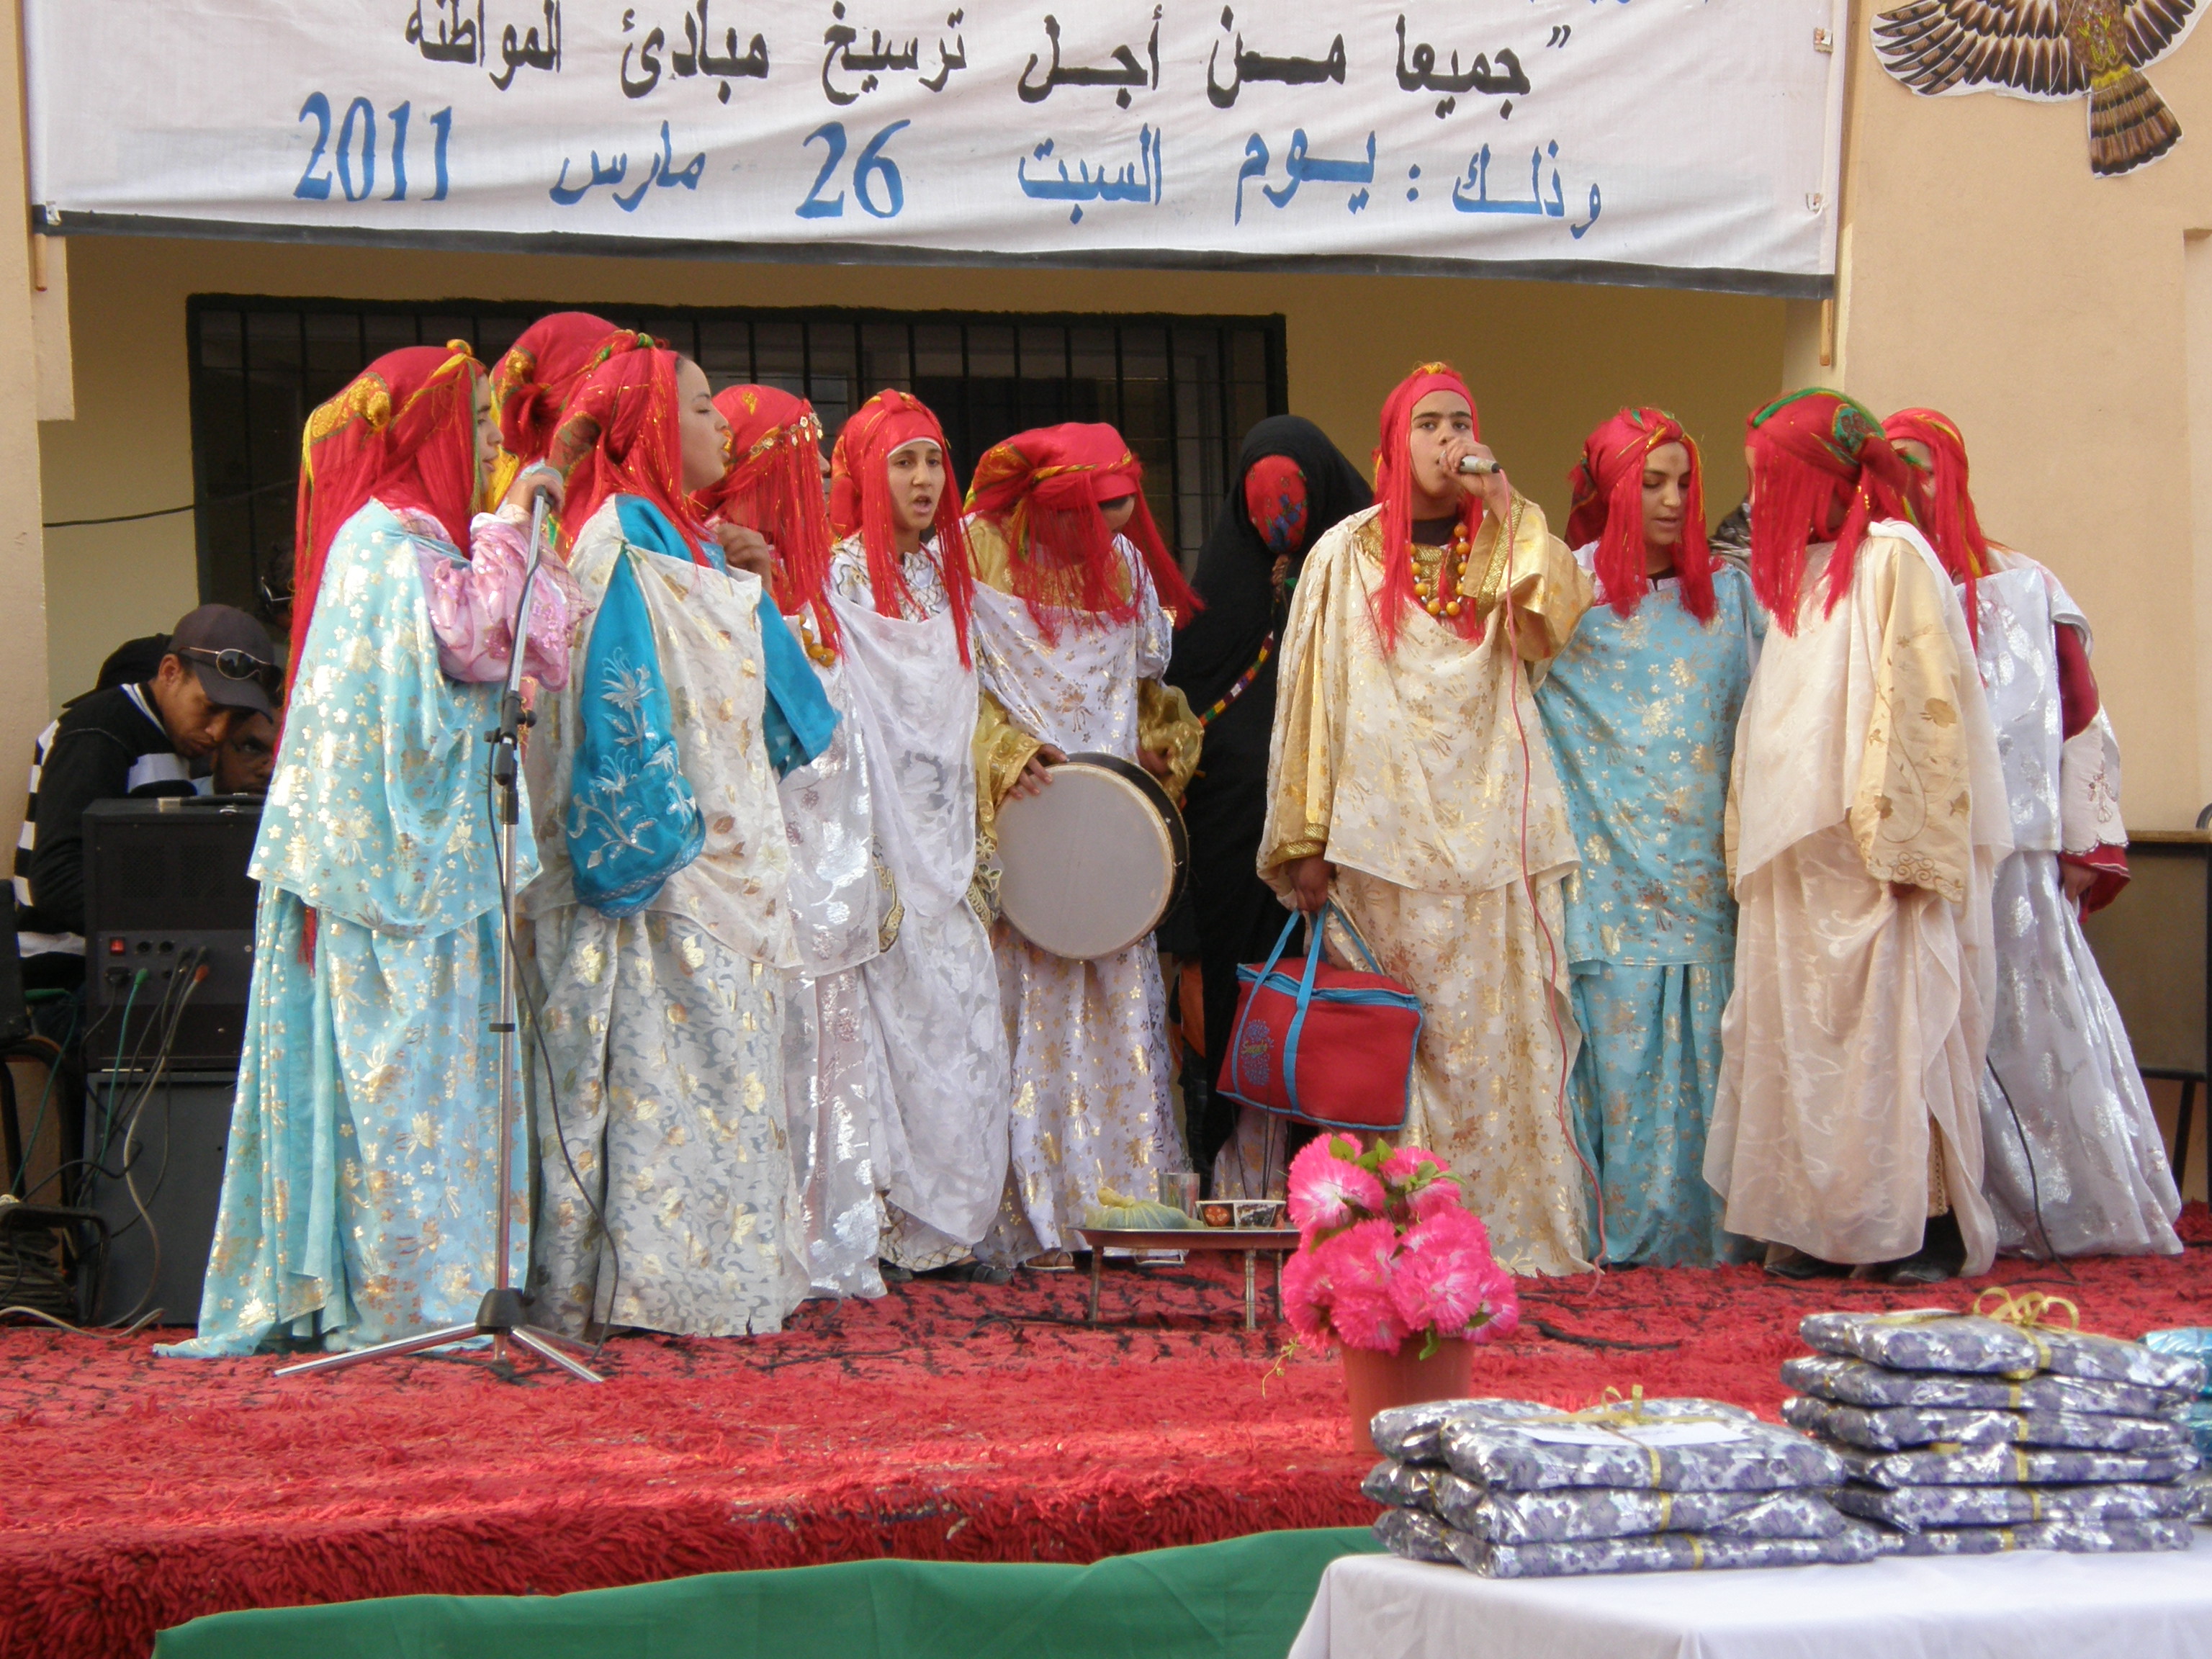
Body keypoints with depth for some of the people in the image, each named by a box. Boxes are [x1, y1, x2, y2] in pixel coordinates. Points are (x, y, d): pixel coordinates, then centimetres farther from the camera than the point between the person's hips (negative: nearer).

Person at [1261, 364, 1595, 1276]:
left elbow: (1559, 615, -10)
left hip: (1492, 836, 2)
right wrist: (1305, 841, -2)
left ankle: (1515, 1226, 1)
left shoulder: (1501, 548, 12)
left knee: (1502, 1030, -2)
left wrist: (1507, 507, -11)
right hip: (1388, 839, -2)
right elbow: (1313, 695, 3)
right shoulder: (1348, 556, 6)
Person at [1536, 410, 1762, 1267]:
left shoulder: (1728, 594, 12)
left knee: (1697, 1047, 2)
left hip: (1701, 866, 3)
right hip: (1611, 867, -3)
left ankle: (1689, 1227, 8)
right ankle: (1614, 1229, 1)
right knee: (1617, 1043, -4)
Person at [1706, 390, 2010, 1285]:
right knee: (1801, 1034, 5)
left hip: (1876, 859, -8)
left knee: (1894, 1030, -7)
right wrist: (1752, 843, 12)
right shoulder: (1799, 573, 18)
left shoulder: (1893, 558, -7)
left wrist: (1903, 842, -21)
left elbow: (1922, 702, -15)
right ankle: (1819, 1223, 8)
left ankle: (1924, 1226, -3)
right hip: (1798, 861, 8)